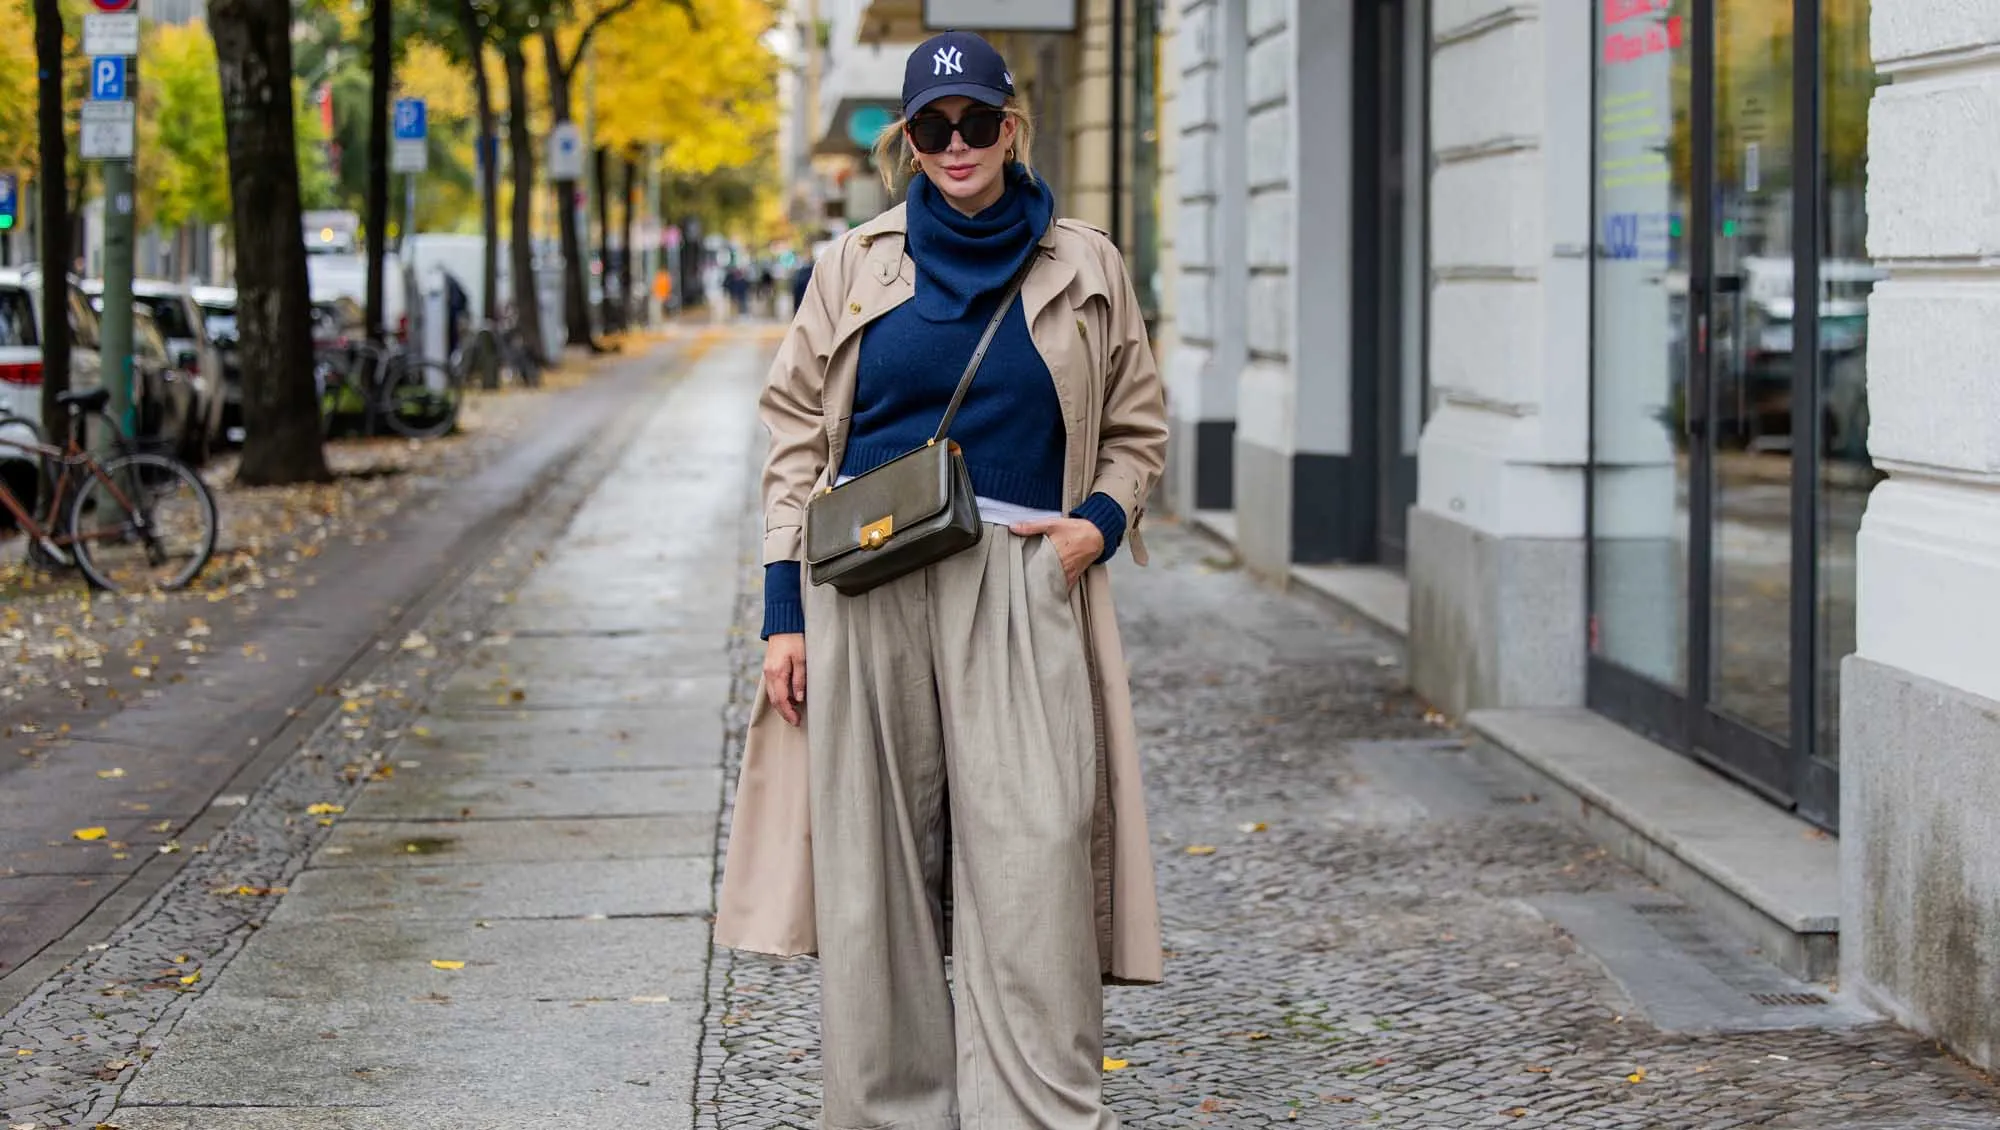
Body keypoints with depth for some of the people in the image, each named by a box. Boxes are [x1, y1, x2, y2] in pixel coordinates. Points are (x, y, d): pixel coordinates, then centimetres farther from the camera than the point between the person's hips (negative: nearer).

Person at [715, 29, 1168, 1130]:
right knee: (875, 872, 1)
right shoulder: (857, 264, 10)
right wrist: (784, 613, 2)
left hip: (1019, 592, -1)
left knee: (1031, 867, -12)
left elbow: (1136, 430, 18)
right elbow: (796, 436, 10)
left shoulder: (1084, 268, 10)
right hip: (864, 585, 1)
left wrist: (1101, 522, -3)